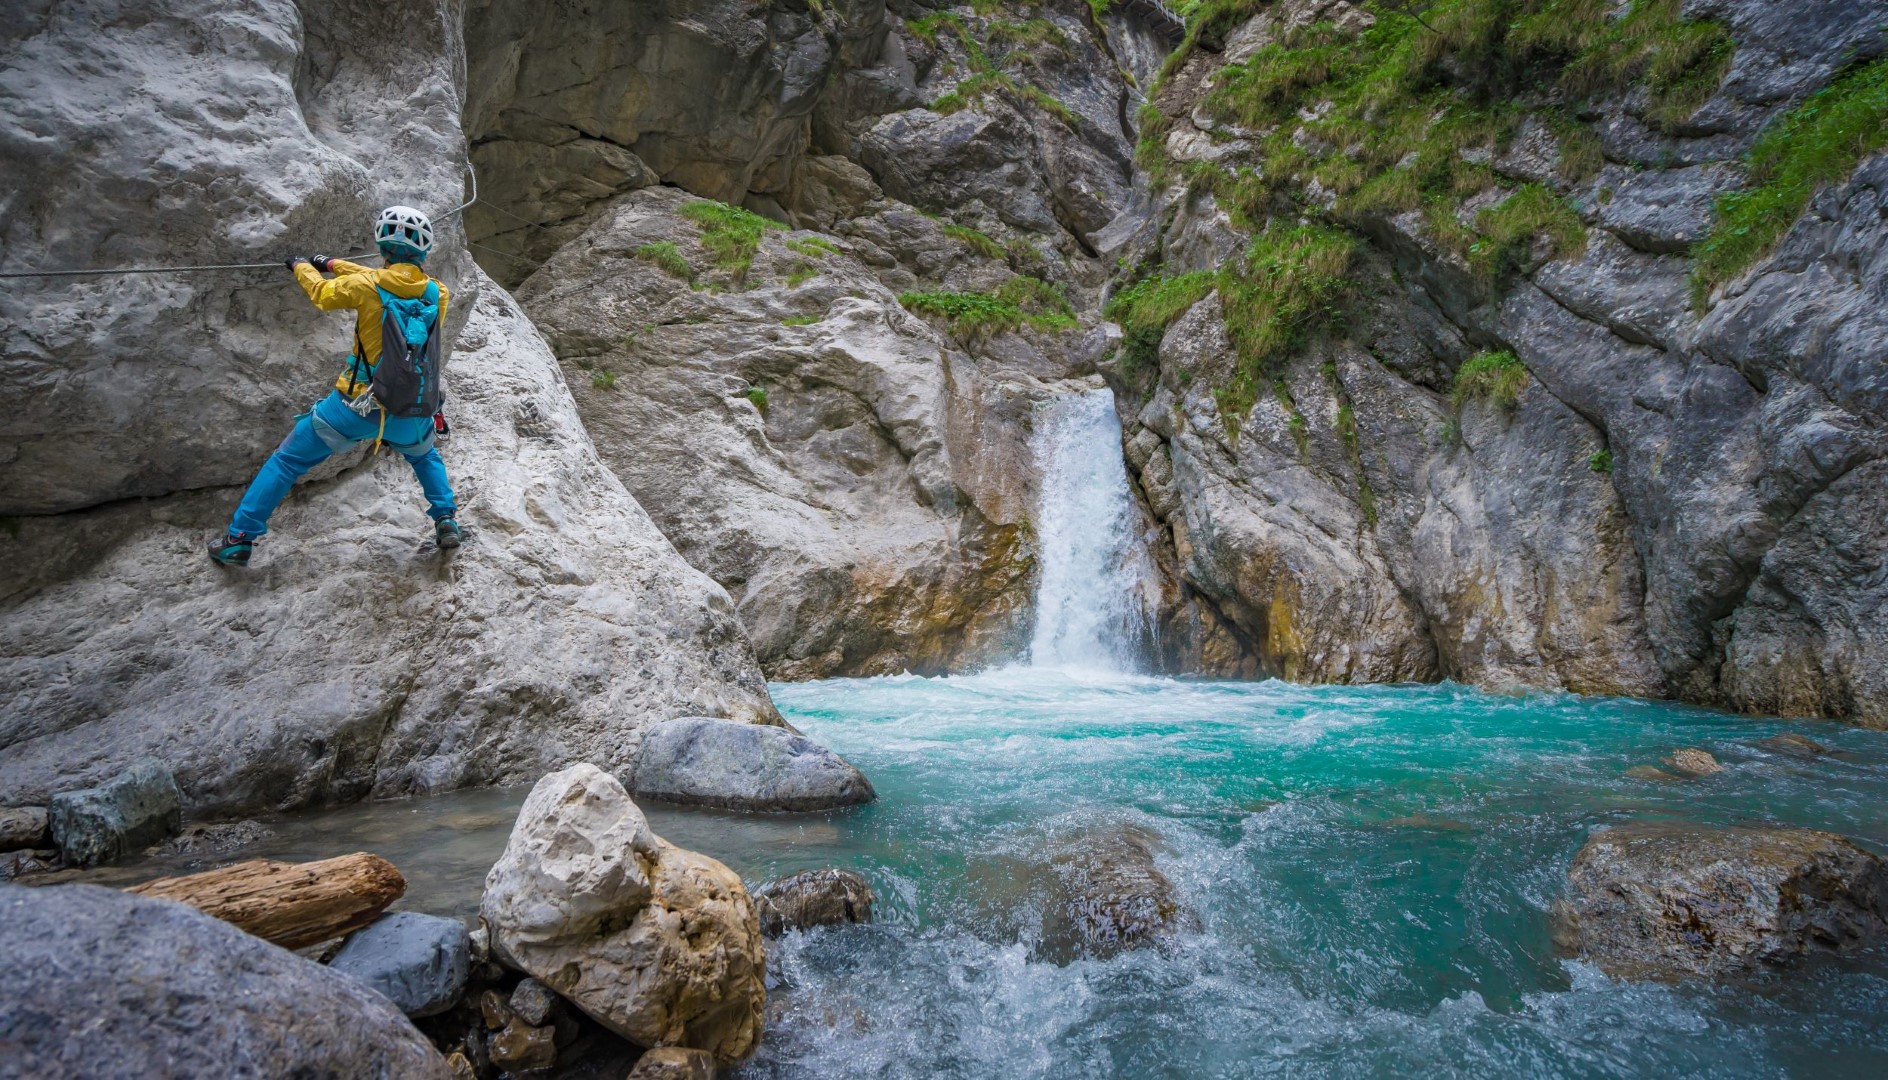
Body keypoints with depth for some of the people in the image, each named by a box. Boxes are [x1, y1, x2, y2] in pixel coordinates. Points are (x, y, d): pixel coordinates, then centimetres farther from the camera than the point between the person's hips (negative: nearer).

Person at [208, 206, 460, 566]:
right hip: (413, 416, 3)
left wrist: (302, 266, 33)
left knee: (288, 459, 14)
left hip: (360, 405, -2)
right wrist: (335, 264, 29)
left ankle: (238, 540, 17)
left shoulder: (366, 286, -9)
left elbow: (323, 293, 11)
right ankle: (447, 522, 20)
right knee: (424, 454, 35)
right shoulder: (438, 293, 0)